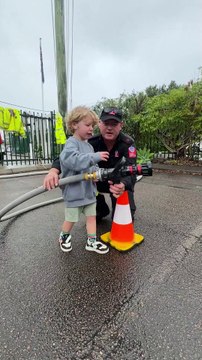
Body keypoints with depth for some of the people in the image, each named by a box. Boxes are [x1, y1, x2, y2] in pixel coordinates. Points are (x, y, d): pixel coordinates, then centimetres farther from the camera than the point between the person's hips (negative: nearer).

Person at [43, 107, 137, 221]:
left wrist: (123, 185, -61)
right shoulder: (92, 141, -17)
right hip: (99, 180, 4)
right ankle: (101, 210, 9)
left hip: (120, 182, -3)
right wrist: (54, 170, -46)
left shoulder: (128, 143, -25)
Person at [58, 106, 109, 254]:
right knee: (71, 218, 10)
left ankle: (91, 242, 26)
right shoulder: (72, 143, -15)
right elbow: (72, 160, -35)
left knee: (92, 215, 11)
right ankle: (64, 237, 38)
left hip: (89, 189, 7)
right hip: (74, 190, -7)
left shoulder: (88, 145, 11)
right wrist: (95, 157, -36)